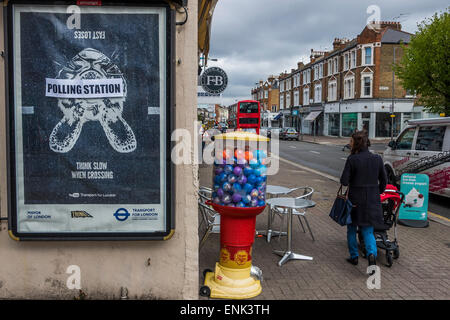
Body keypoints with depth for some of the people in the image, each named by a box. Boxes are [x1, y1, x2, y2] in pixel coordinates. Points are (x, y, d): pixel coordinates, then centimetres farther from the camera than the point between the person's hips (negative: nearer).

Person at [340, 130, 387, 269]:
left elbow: (344, 181, -15)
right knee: (368, 230, 11)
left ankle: (354, 257, 24)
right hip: (372, 200, 3)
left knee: (351, 229, 16)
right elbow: (384, 180, 6)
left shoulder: (352, 159, -14)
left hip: (355, 199, -3)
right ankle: (372, 253, -12)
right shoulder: (377, 158, -1)